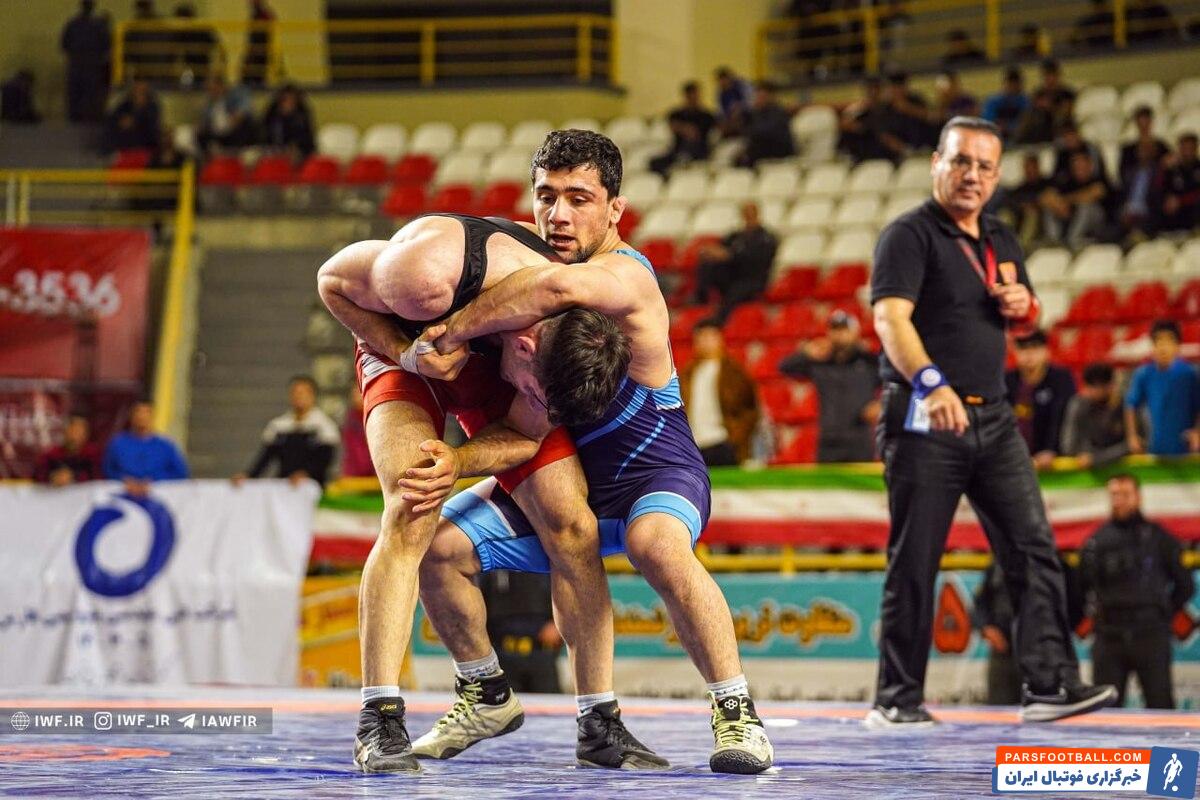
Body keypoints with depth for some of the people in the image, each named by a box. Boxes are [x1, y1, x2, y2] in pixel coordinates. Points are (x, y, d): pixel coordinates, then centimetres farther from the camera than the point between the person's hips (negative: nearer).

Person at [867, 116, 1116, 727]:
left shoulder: (1001, 242, 17)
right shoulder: (910, 235, -7)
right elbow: (890, 317, -21)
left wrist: (1023, 305, 5)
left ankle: (1049, 683, -4)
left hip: (993, 418, 7)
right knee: (914, 562, -2)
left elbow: (1024, 314, 32)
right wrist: (930, 383, -37)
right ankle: (897, 698, 6)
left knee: (1033, 546, -3)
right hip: (925, 422, -7)